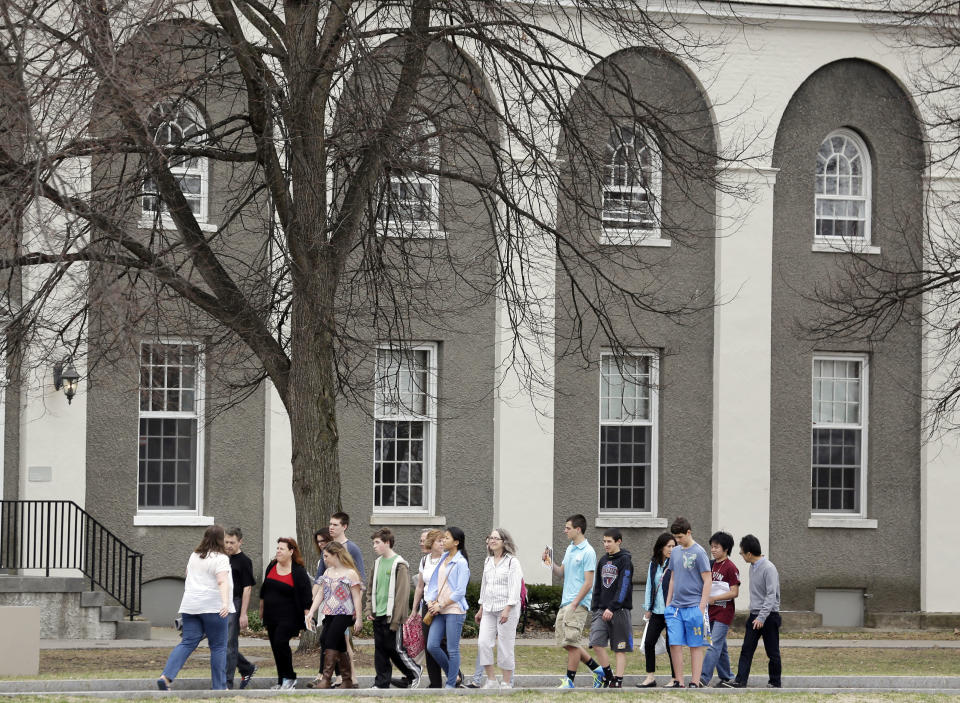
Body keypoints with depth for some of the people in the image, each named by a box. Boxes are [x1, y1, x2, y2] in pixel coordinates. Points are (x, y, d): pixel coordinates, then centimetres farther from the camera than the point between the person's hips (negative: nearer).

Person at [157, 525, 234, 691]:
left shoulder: (194, 556, 16)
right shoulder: (220, 558, -7)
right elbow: (222, 582, -20)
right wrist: (225, 602, -30)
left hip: (190, 606, 6)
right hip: (213, 607, -6)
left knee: (187, 642, 2)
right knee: (218, 646, 3)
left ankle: (166, 677, -14)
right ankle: (219, 686, 5)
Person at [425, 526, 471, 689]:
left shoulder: (461, 562, -9)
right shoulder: (443, 559, 13)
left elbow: (460, 592, -13)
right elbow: (435, 583, 15)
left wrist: (441, 605, -11)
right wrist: (431, 601, -1)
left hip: (454, 610, -7)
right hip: (440, 611, 7)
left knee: (452, 649, -2)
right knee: (432, 646, 2)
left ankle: (451, 683, 6)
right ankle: (452, 674, 19)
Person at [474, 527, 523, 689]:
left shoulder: (512, 561, -5)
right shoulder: (488, 562, 15)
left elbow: (514, 588, -11)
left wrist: (507, 610, -19)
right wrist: (480, 609, 22)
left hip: (507, 609, -6)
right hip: (489, 609, 6)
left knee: (505, 647, -3)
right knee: (483, 643, -6)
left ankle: (506, 683, 4)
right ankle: (491, 681, 1)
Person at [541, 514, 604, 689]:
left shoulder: (588, 552, -12)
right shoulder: (570, 549, 15)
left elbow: (588, 583, -15)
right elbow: (562, 574, 22)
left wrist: (574, 604, -18)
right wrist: (550, 563, 5)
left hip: (579, 604, -9)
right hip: (566, 602, 9)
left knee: (571, 642, -8)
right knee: (567, 643, 9)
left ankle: (570, 681, -2)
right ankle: (597, 670, 18)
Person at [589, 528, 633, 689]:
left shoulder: (625, 560, -6)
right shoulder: (603, 561, 15)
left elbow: (623, 587, -14)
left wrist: (612, 608, -21)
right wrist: (595, 608, 13)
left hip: (620, 610, -6)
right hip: (602, 610, 6)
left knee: (620, 649, -1)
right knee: (596, 643, -9)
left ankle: (618, 681, 2)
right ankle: (608, 675, 6)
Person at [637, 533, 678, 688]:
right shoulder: (653, 564, 11)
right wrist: (648, 608, 15)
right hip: (657, 611, 6)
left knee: (671, 644, -2)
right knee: (648, 642, 2)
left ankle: (675, 679, 8)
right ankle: (650, 678, 11)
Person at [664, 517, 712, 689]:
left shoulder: (698, 553, -7)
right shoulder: (675, 552, 13)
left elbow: (707, 580, -8)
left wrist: (702, 607, -12)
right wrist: (668, 603, 17)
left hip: (693, 606, -6)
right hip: (675, 607, 6)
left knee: (695, 646, 0)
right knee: (675, 644, 0)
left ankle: (695, 681, 3)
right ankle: (679, 682, 5)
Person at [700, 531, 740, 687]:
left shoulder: (730, 568, -11)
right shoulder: (711, 565, 13)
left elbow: (734, 592, -15)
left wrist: (714, 598, -18)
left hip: (724, 611, -8)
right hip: (711, 610, 8)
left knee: (714, 644, -13)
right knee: (721, 647, 12)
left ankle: (704, 677, -19)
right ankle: (726, 677, 18)